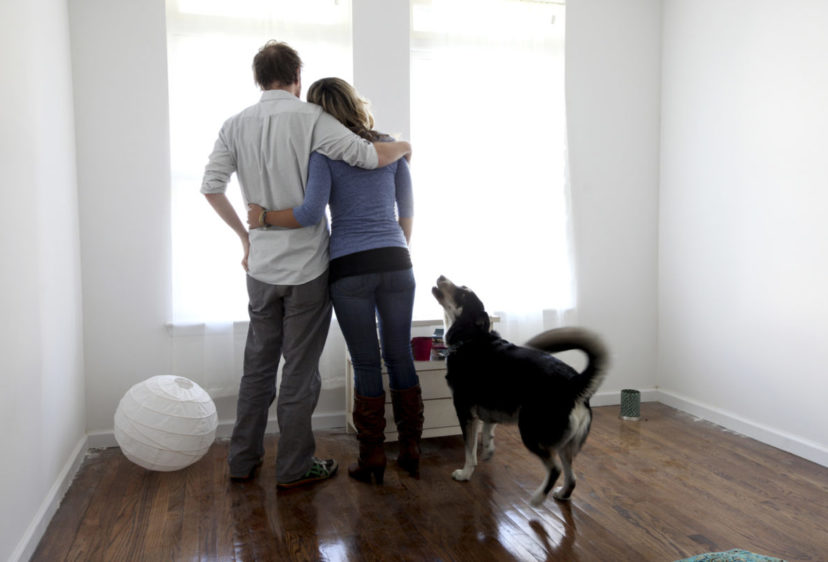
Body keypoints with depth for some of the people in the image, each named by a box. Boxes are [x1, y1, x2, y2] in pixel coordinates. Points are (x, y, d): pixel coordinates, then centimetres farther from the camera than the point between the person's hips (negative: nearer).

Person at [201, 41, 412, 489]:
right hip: (306, 267, -5)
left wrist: (245, 236, 12)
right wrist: (403, 146, 6)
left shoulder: (236, 125, 4)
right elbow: (371, 156, -16)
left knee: (258, 363, 16)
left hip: (261, 268, 5)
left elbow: (211, 187, 1)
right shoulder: (310, 118, -10)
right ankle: (294, 468, 17)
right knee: (300, 369, 5)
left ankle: (243, 460, 27)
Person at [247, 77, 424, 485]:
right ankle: (411, 450, 22)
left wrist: (264, 217, -1)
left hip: (349, 269, -3)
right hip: (395, 263, 3)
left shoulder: (324, 153, -3)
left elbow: (311, 213, -16)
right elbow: (407, 210, 13)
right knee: (400, 357, 13)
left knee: (366, 364, 7)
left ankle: (372, 456, 17)